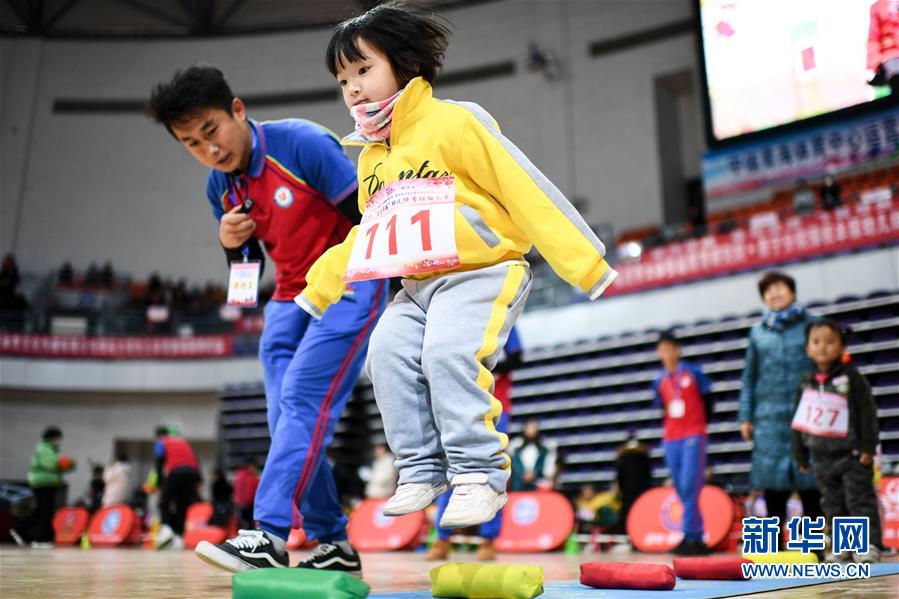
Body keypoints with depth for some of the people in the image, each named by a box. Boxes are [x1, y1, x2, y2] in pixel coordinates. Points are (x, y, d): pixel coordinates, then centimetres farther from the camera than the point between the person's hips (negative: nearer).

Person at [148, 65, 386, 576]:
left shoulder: (303, 143, -16)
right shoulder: (220, 188, 5)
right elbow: (248, 268, 15)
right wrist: (231, 243, -8)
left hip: (349, 287, -7)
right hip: (289, 298, 7)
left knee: (303, 398, -19)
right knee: (286, 420, 0)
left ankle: (271, 536, -18)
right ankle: (333, 544, 9)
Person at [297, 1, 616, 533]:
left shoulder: (455, 123, -8)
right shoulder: (371, 157, 15)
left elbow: (526, 190, -11)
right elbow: (364, 235, 26)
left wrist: (586, 265, -14)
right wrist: (314, 292, 24)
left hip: (484, 273, -7)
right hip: (417, 286, 7)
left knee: (449, 351, -26)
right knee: (389, 351, -12)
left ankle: (480, 474, -13)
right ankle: (422, 471, -2)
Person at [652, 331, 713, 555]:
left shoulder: (694, 372, -1)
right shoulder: (659, 382, 9)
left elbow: (707, 402, 6)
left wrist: (699, 427, 6)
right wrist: (671, 429, 8)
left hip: (694, 436, -4)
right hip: (670, 440, 4)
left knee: (690, 487, -13)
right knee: (681, 489, 5)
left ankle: (689, 536, -9)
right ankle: (698, 538, 13)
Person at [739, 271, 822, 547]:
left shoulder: (811, 325, 5)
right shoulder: (758, 332, 11)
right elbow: (749, 377, 13)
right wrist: (745, 417, 8)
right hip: (769, 418, 2)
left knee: (811, 488, 3)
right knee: (772, 487, 3)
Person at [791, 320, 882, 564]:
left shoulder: (851, 377, -7)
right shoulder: (806, 381, 5)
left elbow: (867, 413, -6)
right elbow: (798, 421, 10)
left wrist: (868, 448, -9)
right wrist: (800, 455, 10)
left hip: (851, 454, -5)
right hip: (822, 457, 5)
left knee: (860, 500, -2)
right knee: (833, 504, 10)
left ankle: (871, 544, 7)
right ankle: (844, 546, 18)